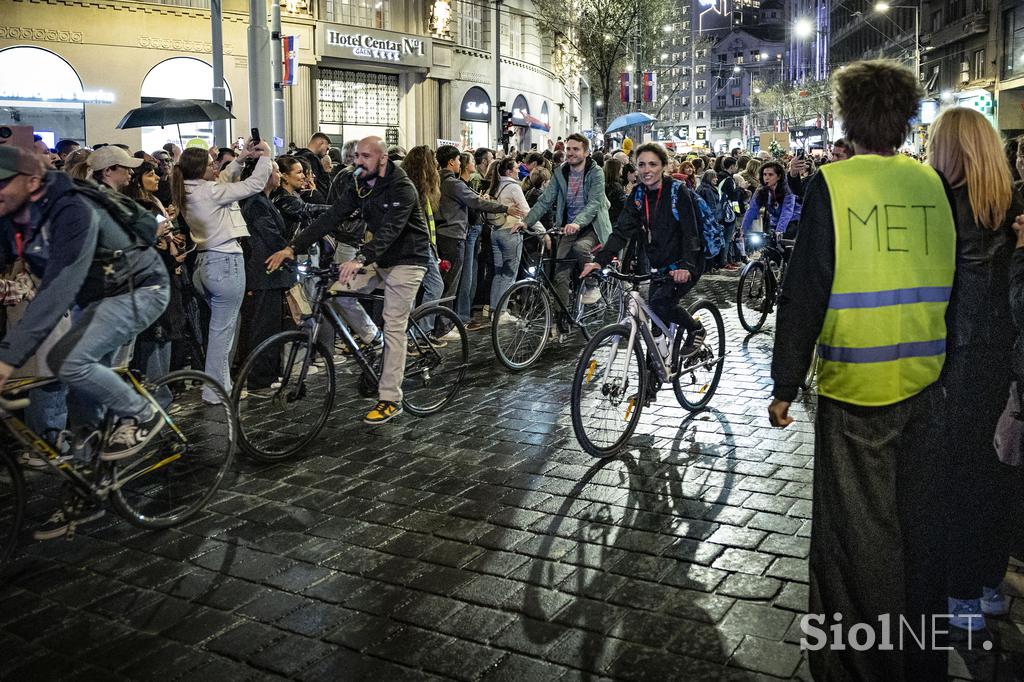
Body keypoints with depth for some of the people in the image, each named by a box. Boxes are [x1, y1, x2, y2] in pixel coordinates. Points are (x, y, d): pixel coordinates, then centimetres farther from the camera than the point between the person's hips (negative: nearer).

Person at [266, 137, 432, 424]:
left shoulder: (401, 188, -21)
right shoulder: (358, 185, 1)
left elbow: (389, 230, -34)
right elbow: (332, 217, -6)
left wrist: (360, 259, -50)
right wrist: (293, 247, -15)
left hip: (406, 260, -7)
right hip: (379, 258, 7)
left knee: (394, 328, -8)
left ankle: (390, 400, -1)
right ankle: (367, 337, 12)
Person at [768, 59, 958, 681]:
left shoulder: (832, 184, -10)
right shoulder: (934, 184, 3)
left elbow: (805, 294, -12)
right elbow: (952, 285, 11)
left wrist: (785, 387, -6)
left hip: (854, 389, -4)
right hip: (926, 386, 4)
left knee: (855, 537, 8)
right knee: (920, 530, 17)